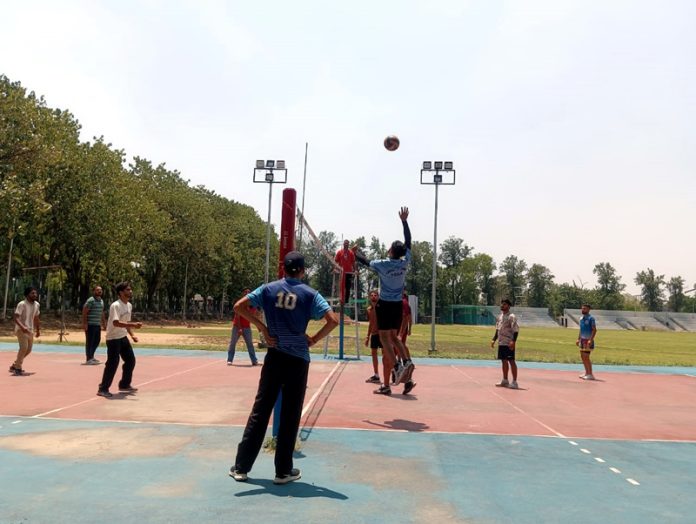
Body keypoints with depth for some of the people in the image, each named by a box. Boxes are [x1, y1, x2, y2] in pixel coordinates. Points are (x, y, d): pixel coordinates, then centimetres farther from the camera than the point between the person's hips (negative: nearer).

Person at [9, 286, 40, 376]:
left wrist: (38, 330, 19)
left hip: (30, 330, 8)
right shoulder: (22, 304, -16)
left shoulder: (37, 305, 6)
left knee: (28, 350, 12)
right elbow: (16, 318, -23)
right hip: (21, 329, -8)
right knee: (24, 347, -19)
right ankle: (18, 368, -7)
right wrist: (22, 327, -38)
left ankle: (14, 366, 27)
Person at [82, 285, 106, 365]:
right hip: (90, 325, -8)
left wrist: (104, 323, 21)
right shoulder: (91, 300, -10)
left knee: (97, 341, 13)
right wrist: (84, 323, -18)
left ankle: (91, 357, 27)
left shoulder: (101, 301, 16)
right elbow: (84, 312, -13)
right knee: (90, 342, -3)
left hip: (98, 325, 8)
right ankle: (88, 359, 3)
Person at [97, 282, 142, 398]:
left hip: (123, 337, 9)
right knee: (113, 363, -10)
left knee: (130, 360, 11)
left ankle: (124, 385, 25)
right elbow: (116, 323, -33)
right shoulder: (116, 306, -21)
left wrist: (132, 335, 7)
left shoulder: (129, 305, 7)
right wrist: (133, 325, -40)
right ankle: (103, 389, 1)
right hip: (113, 338, -9)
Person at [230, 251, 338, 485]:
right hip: (298, 360, -2)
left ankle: (241, 467, 15)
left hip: (274, 357, 2)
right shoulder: (309, 294, -4)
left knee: (260, 411, 10)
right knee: (290, 415, 6)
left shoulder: (269, 289, 3)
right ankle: (283, 471, 14)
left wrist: (263, 328, 3)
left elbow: (239, 306, -1)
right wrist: (314, 339, -2)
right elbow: (333, 320, -15)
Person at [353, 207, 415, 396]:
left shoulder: (383, 264, -10)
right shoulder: (405, 263, -1)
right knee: (394, 337, 15)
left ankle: (396, 367, -16)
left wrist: (355, 252, 27)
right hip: (398, 305, 5)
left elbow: (365, 261, 7)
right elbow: (408, 242, 10)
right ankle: (406, 362, -3)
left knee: (385, 339, -3)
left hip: (385, 304, -5)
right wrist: (404, 221, 16)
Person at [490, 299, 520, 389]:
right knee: (504, 361, 14)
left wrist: (513, 341, -25)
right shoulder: (500, 316, 14)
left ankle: (514, 382, -1)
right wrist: (494, 339, 16)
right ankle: (505, 380, 23)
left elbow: (516, 330, -17)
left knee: (511, 361, -5)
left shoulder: (511, 317, -11)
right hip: (501, 343, 8)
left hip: (509, 343, -8)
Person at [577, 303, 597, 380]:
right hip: (582, 340, 8)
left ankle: (590, 375, -4)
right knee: (582, 356, 10)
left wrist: (590, 340, -24)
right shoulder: (581, 318, 13)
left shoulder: (591, 318, -11)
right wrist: (578, 339, 16)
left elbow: (594, 330, -16)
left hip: (588, 340, -8)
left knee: (586, 357, -11)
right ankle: (587, 373, 20)